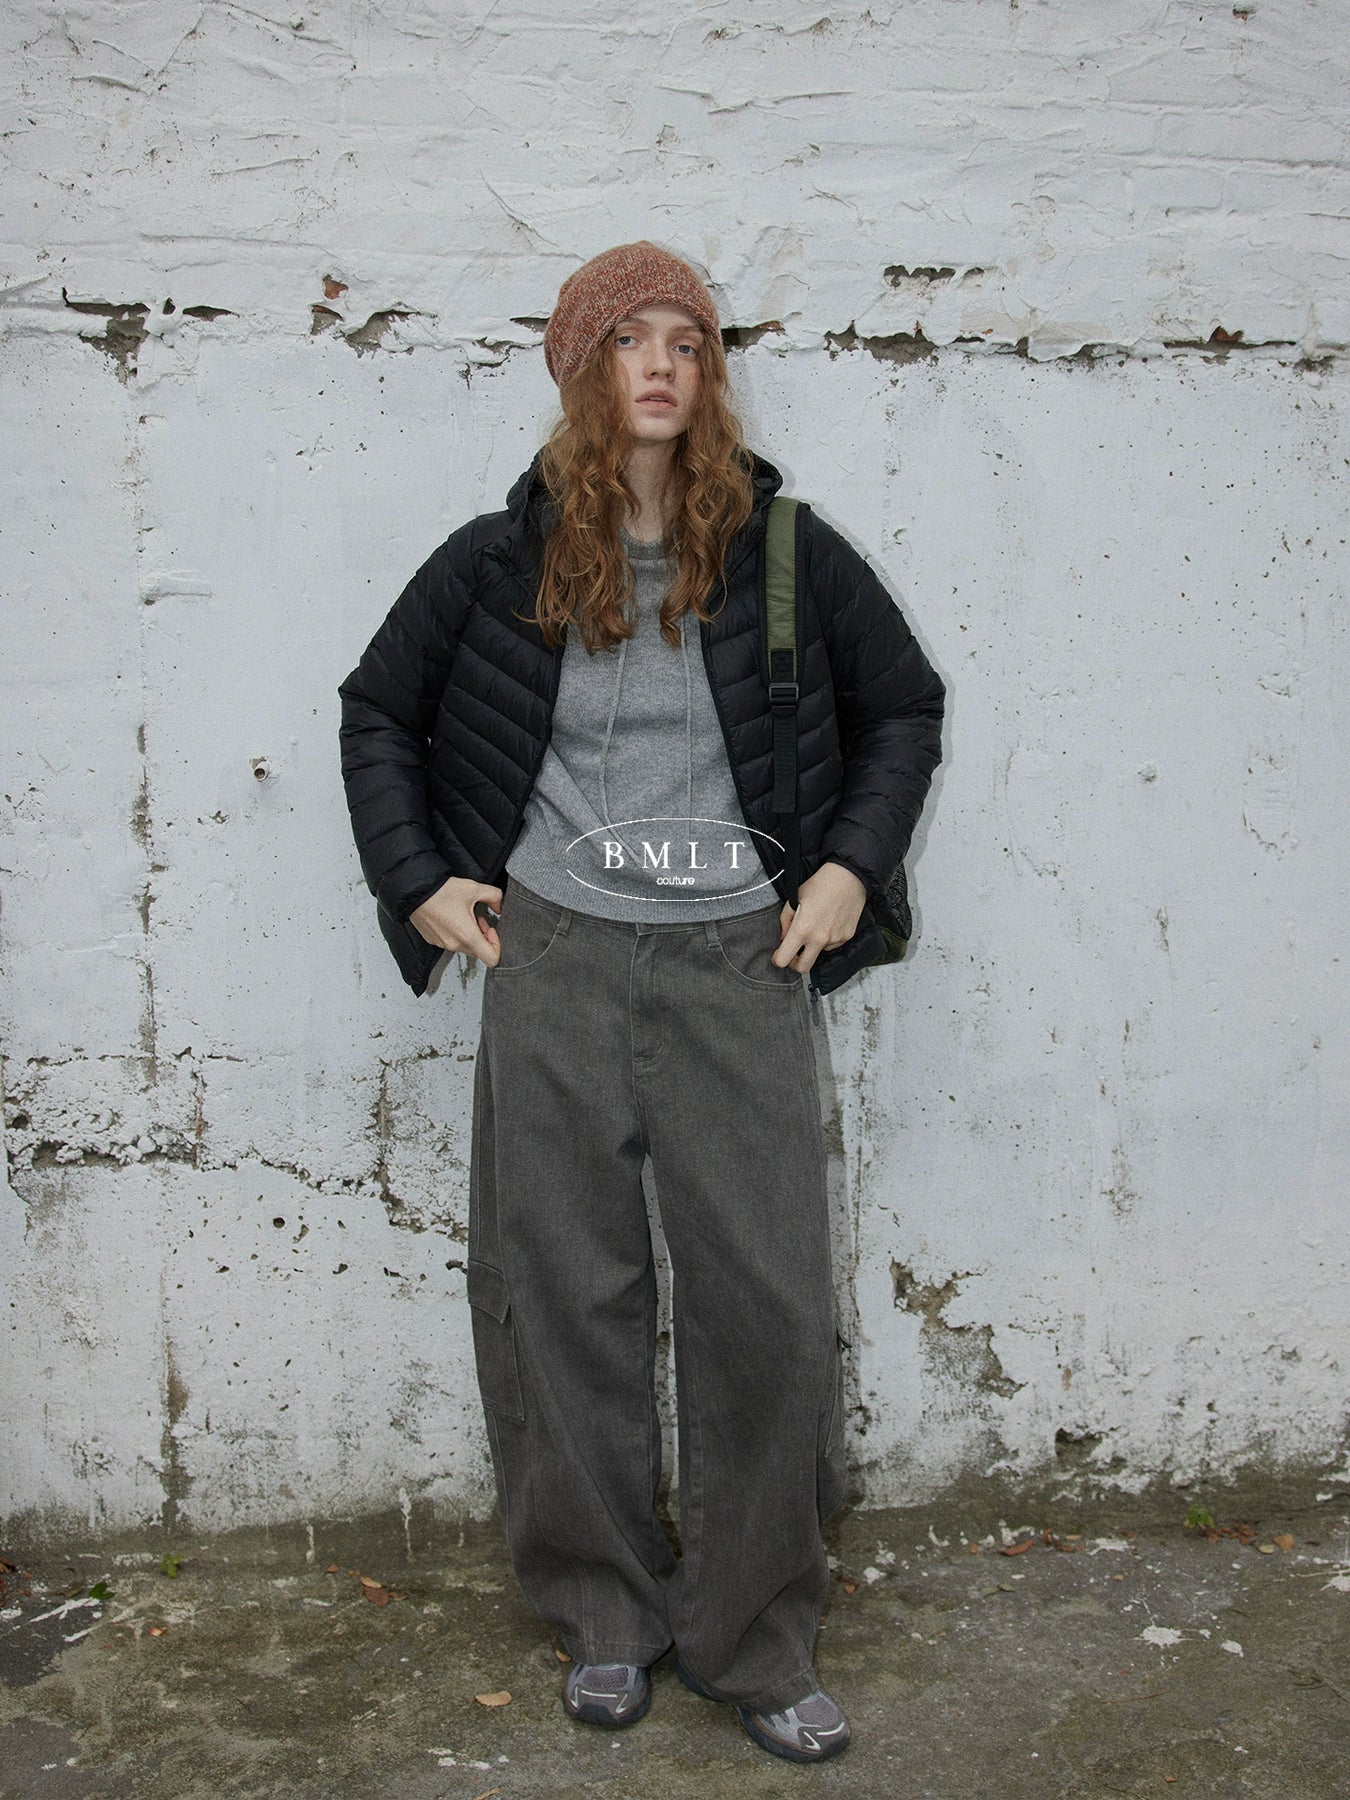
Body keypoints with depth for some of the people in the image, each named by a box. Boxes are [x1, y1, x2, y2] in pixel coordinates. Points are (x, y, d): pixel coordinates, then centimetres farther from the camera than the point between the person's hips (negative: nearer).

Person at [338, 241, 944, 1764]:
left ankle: (756, 1640, 17)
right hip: (553, 958, 1)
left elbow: (903, 709, 15)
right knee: (565, 1297, 6)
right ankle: (607, 1618, 25)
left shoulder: (785, 553, 2)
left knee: (769, 1305, -1)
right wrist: (420, 881, 6)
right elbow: (376, 711, 16)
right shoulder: (501, 560, 3)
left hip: (736, 964, 0)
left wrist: (853, 866, 4)